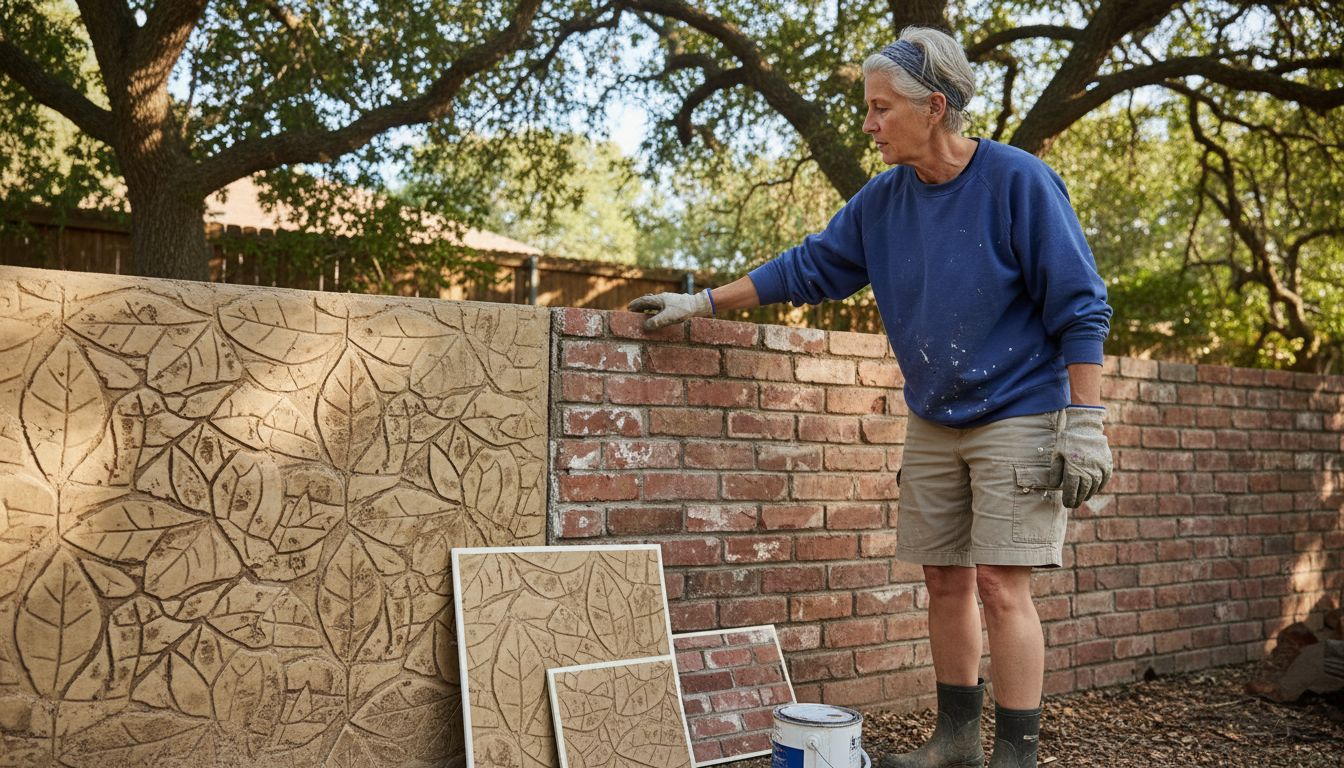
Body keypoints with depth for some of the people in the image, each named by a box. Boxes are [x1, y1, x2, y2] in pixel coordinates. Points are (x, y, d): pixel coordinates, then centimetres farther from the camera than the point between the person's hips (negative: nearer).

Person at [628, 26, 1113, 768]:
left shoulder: (1019, 182, -14)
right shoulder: (882, 200, 2)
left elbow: (1080, 308, -13)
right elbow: (809, 267, 10)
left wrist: (1083, 425, -17)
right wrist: (702, 302, 8)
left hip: (1017, 420, -5)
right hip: (933, 424, 6)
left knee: (1001, 587, -8)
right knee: (945, 582, 9)